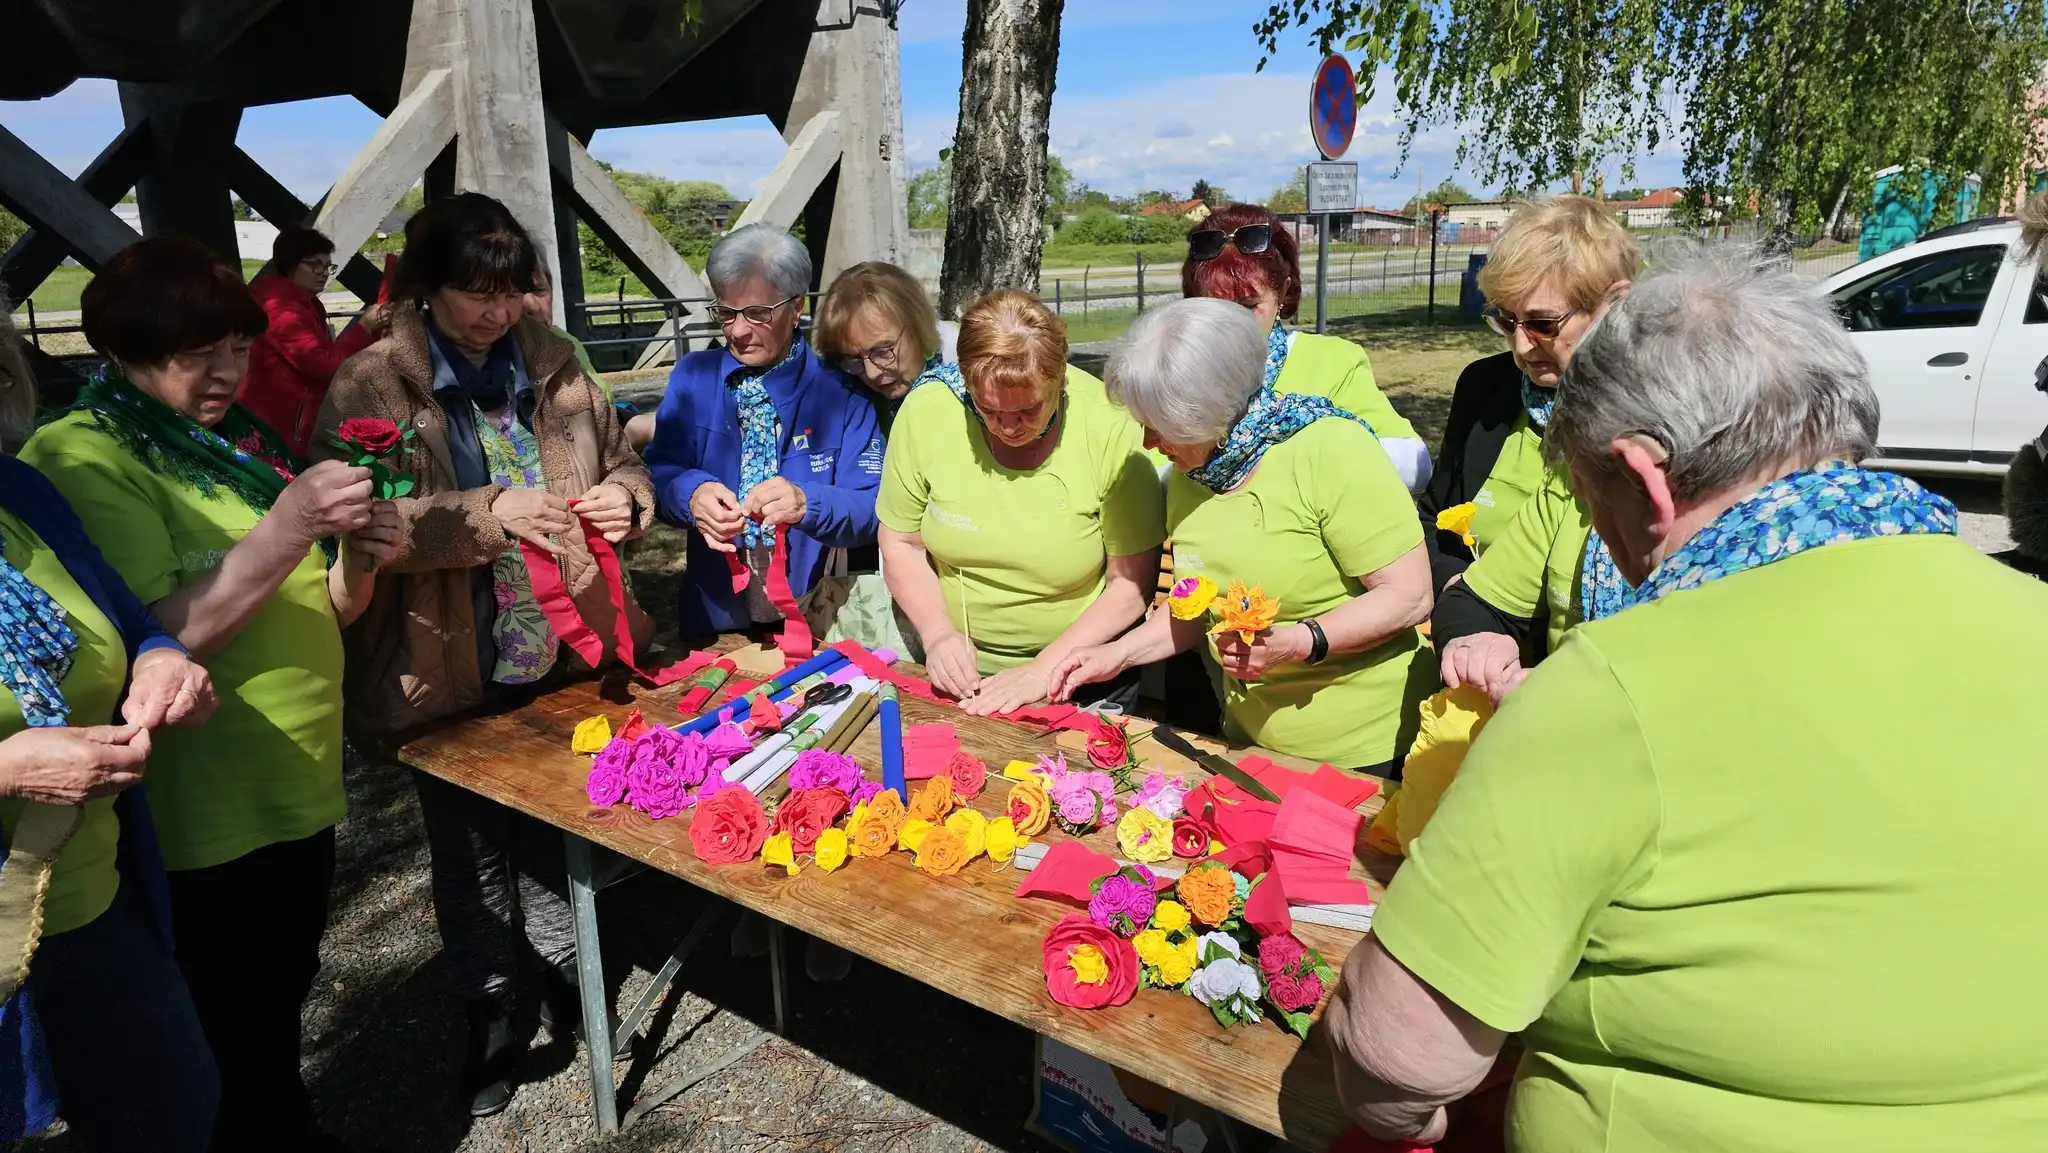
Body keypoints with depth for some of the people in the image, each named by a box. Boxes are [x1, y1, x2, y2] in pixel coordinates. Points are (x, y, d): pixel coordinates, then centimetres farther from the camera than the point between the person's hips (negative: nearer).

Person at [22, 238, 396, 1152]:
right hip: (207, 818, -6)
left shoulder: (244, 441, 8)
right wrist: (287, 525, -31)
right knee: (229, 1046, 11)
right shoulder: (81, 459, -13)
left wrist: (357, 558, -9)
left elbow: (318, 614, 13)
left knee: (282, 1007, 23)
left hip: (300, 790, 7)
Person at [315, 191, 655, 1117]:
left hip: (561, 652, 3)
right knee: (472, 854, 14)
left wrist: (626, 499, -13)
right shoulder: (371, 386, -8)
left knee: (557, 839, 16)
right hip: (452, 672, -3)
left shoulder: (551, 362, 4)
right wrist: (485, 516, -30)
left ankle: (560, 986, 40)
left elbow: (620, 459, 11)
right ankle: (491, 1015, 36)